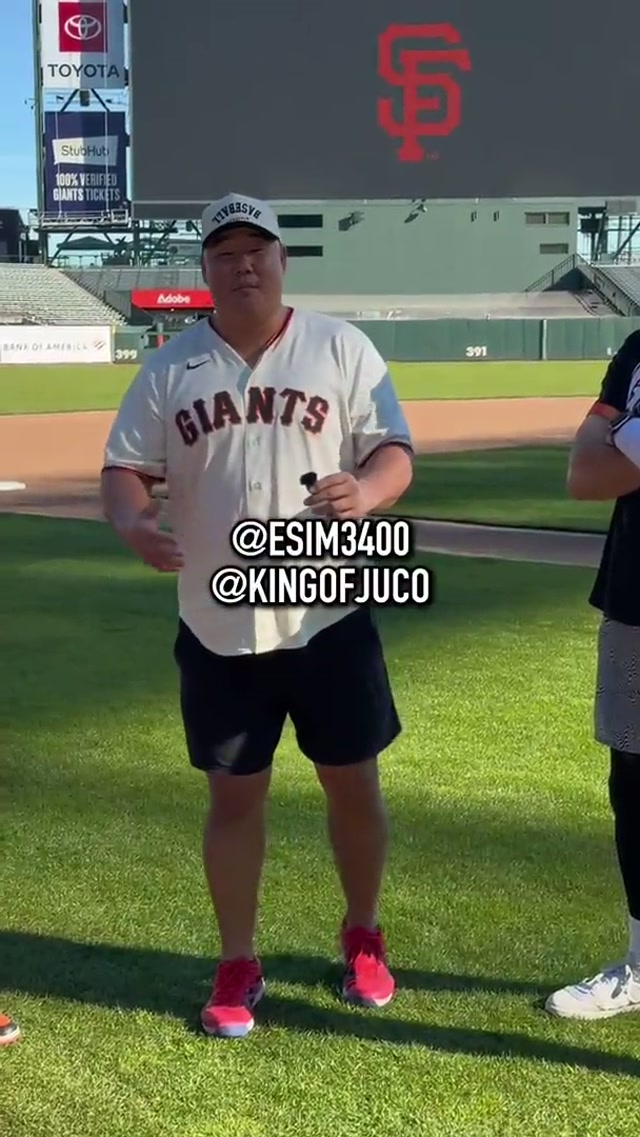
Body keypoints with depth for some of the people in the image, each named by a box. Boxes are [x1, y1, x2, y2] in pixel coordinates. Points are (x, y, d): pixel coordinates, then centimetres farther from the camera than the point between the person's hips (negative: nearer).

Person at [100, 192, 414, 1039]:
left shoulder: (341, 347, -1)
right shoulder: (171, 366, 4)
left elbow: (395, 453, -5)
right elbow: (125, 471, 2)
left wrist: (364, 492, -28)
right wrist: (132, 522, -22)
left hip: (328, 621, -1)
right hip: (218, 629, 1)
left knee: (354, 784, 10)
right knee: (233, 796, 9)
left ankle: (363, 938, 34)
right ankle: (238, 966, 25)